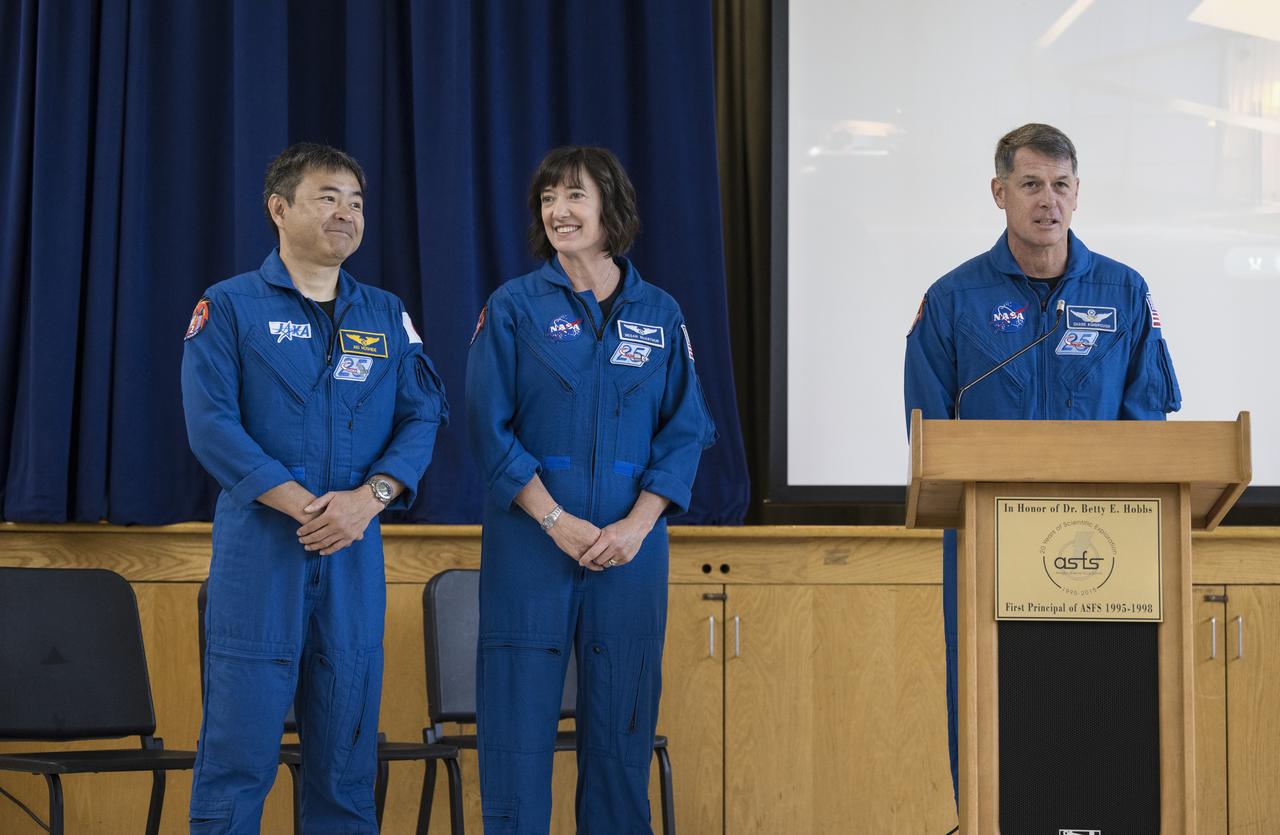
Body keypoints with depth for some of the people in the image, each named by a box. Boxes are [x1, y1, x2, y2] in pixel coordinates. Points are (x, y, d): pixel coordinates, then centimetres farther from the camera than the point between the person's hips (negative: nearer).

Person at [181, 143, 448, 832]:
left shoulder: (387, 315, 13)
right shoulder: (229, 307, 1)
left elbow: (423, 416, 6)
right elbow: (212, 425, -8)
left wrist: (369, 498, -12)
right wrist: (304, 505, -16)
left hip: (356, 551, 4)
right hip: (259, 546, -4)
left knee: (346, 752, 7)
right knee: (239, 752, -5)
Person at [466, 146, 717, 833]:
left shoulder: (659, 314, 8)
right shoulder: (514, 307, 2)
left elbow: (685, 431, 5)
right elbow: (490, 429, -3)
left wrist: (637, 524, -10)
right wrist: (558, 522, -13)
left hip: (630, 541, 2)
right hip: (530, 539, -2)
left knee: (621, 718, 5)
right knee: (520, 716, -3)